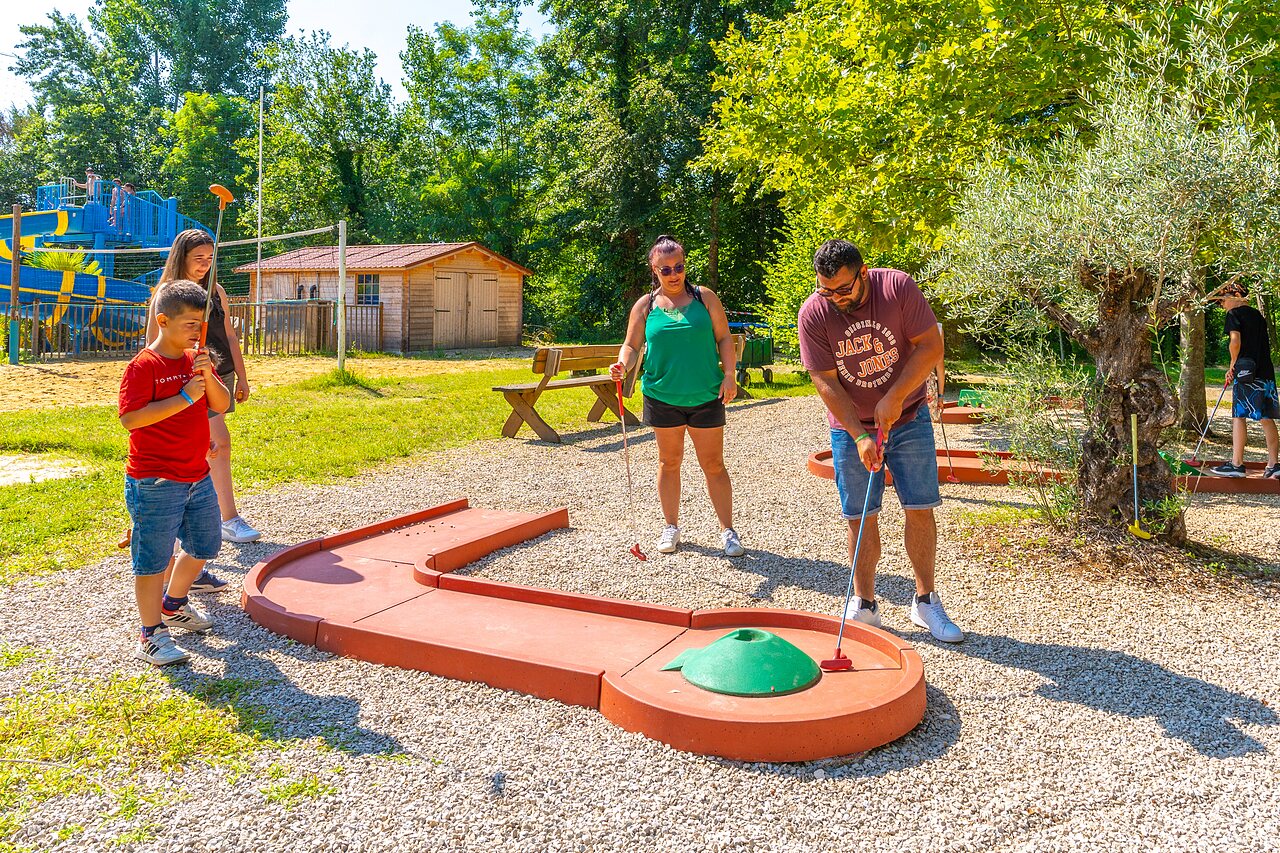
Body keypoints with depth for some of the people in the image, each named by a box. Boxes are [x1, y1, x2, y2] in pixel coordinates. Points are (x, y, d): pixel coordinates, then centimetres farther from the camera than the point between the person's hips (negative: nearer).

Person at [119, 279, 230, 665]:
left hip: (198, 477, 8)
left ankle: (173, 605, 42)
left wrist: (208, 377, -13)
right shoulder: (144, 365, -12)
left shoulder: (196, 360, 10)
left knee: (205, 546, 19)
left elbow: (222, 405, 5)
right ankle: (151, 635, 12)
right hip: (155, 483, -8)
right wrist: (185, 397, -23)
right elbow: (129, 418, -21)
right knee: (153, 559, 0)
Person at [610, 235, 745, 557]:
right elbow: (632, 345, 3)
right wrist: (623, 364, -18)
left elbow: (724, 338, 3)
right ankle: (671, 526, 26)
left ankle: (728, 530, 12)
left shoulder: (705, 298, 1)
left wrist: (729, 375, -8)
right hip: (662, 397, 1)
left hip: (706, 397, -1)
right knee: (669, 461, 13)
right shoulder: (645, 306, 3)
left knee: (714, 465, 3)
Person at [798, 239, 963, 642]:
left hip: (908, 421, 0)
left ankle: (926, 601, 15)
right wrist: (859, 435, -20)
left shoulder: (898, 287, -15)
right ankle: (864, 604, 16)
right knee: (861, 518, 3)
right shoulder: (813, 314, -14)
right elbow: (825, 382, -14)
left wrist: (894, 399, -21)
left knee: (920, 510, 1)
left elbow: (931, 347, -14)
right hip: (850, 428, 0)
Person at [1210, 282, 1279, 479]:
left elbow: (1235, 341, -16)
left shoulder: (1234, 314, -2)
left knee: (1238, 416, -5)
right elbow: (1264, 344, 20)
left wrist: (1233, 365, -1)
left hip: (1246, 371, -7)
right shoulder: (1258, 315, 20)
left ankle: (1237, 464, -7)